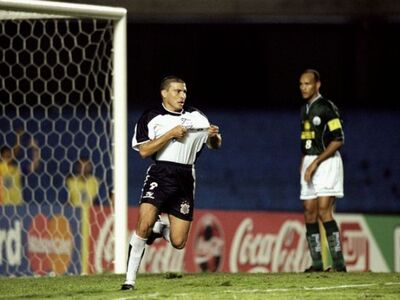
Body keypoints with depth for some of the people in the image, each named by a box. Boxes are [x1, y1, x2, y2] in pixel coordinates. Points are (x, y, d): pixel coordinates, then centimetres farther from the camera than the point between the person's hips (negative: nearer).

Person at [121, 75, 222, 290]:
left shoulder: (196, 116, 14)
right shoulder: (150, 117, 3)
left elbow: (215, 146, 21)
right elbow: (144, 151, -8)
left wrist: (214, 136, -2)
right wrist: (171, 134, -14)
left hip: (185, 180, 3)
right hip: (160, 174, -3)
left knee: (178, 242, -1)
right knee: (144, 224, -23)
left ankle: (160, 229, 33)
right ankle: (130, 279, -13)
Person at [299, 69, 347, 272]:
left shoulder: (327, 108, -10)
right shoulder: (305, 109, 16)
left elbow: (338, 140, -15)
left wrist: (315, 163, -17)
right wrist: (303, 165, 13)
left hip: (327, 162, -8)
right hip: (309, 163, 8)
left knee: (324, 211, -16)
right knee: (309, 213, 3)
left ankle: (338, 263, -15)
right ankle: (317, 263, 6)